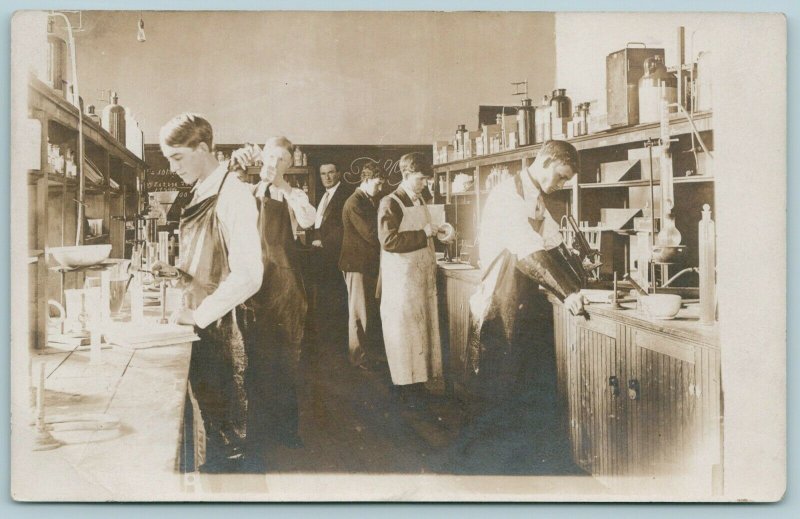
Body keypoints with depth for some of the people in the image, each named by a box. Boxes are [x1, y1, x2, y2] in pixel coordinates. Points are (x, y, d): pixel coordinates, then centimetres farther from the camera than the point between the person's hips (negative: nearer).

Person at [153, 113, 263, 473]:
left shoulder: (232, 195, -16)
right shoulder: (201, 196, 11)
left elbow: (248, 274, -24)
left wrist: (199, 314, -20)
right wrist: (178, 272, 4)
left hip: (224, 326, -8)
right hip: (201, 323, 8)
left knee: (228, 426, 4)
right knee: (208, 416, 17)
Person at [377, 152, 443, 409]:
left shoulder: (420, 200, 13)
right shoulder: (390, 203, -12)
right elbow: (388, 241, -22)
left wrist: (435, 233, 9)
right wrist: (423, 234, -20)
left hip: (423, 273, 8)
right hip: (401, 275, -8)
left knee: (422, 325, 10)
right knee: (404, 327, -2)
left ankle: (418, 379, 18)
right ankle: (406, 385, 6)